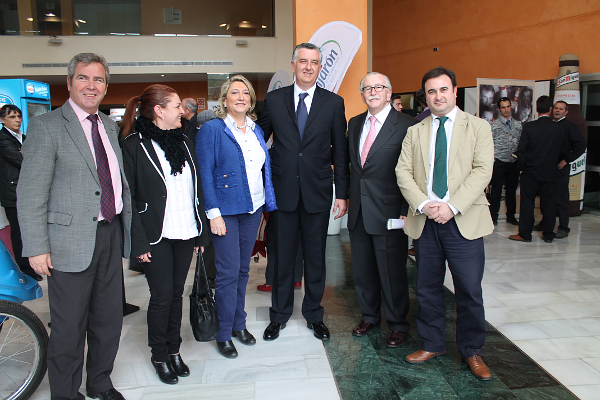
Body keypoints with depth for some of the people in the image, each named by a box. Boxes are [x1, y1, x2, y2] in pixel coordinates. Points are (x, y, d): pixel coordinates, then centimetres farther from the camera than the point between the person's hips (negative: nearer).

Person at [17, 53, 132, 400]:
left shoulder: (110, 126, 12)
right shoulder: (46, 126, -8)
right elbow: (30, 193, -11)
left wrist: (129, 225, 12)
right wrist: (37, 248, -15)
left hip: (112, 234, 6)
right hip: (71, 240, -6)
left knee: (110, 318, 17)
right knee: (69, 327, 7)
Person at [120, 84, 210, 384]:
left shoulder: (184, 142, 11)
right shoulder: (134, 144, -7)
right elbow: (128, 196, -9)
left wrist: (201, 232, 10)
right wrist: (139, 241, -13)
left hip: (185, 234, 5)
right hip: (157, 236, -5)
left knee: (177, 293, 13)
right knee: (162, 296, 3)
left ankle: (174, 349, 29)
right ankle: (159, 355, 23)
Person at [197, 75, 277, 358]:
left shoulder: (256, 130, 12)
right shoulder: (211, 129, -6)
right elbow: (205, 174, -10)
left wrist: (266, 203, 7)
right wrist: (213, 213, -15)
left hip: (253, 208, 6)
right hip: (226, 210, -5)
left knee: (243, 269, 14)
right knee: (228, 272, -2)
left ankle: (239, 324, 29)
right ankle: (224, 334, 14)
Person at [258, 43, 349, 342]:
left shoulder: (333, 103, 3)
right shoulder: (274, 100, 4)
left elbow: (340, 151, 3)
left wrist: (342, 193, -1)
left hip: (318, 193, 0)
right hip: (283, 192, 0)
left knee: (315, 257, 11)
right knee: (283, 256, 10)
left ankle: (314, 314, 30)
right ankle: (279, 315, 28)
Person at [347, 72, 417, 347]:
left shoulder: (407, 125, -8)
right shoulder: (355, 123, 12)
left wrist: (406, 211, -14)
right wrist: (347, 197, 10)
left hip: (389, 211, -6)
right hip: (358, 211, 6)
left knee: (392, 271, 6)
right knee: (362, 270, 16)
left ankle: (397, 324, 27)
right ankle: (369, 316, 37)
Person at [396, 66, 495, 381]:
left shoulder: (478, 127, 4)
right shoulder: (414, 132, 12)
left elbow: (482, 170, -7)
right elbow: (403, 171, 3)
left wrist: (452, 206, -18)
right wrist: (423, 204, -13)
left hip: (464, 221, -2)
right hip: (424, 222, 3)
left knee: (469, 291, 3)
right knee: (427, 289, 11)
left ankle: (471, 351, 24)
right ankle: (432, 345, 30)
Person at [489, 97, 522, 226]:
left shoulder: (518, 125, 10)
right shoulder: (494, 125, -1)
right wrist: (492, 162, -10)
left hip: (514, 163, 4)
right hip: (499, 162, -3)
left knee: (512, 190, 11)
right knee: (496, 190, 1)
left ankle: (511, 215, 23)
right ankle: (493, 216, 12)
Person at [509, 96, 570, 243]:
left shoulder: (529, 127, -12)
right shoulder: (561, 128, -5)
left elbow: (521, 150, -11)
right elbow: (564, 151, 3)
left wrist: (522, 167, 3)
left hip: (530, 172, -2)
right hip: (550, 173, 2)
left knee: (527, 202, 5)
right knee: (548, 203, 11)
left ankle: (525, 233, 9)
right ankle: (548, 234, 18)